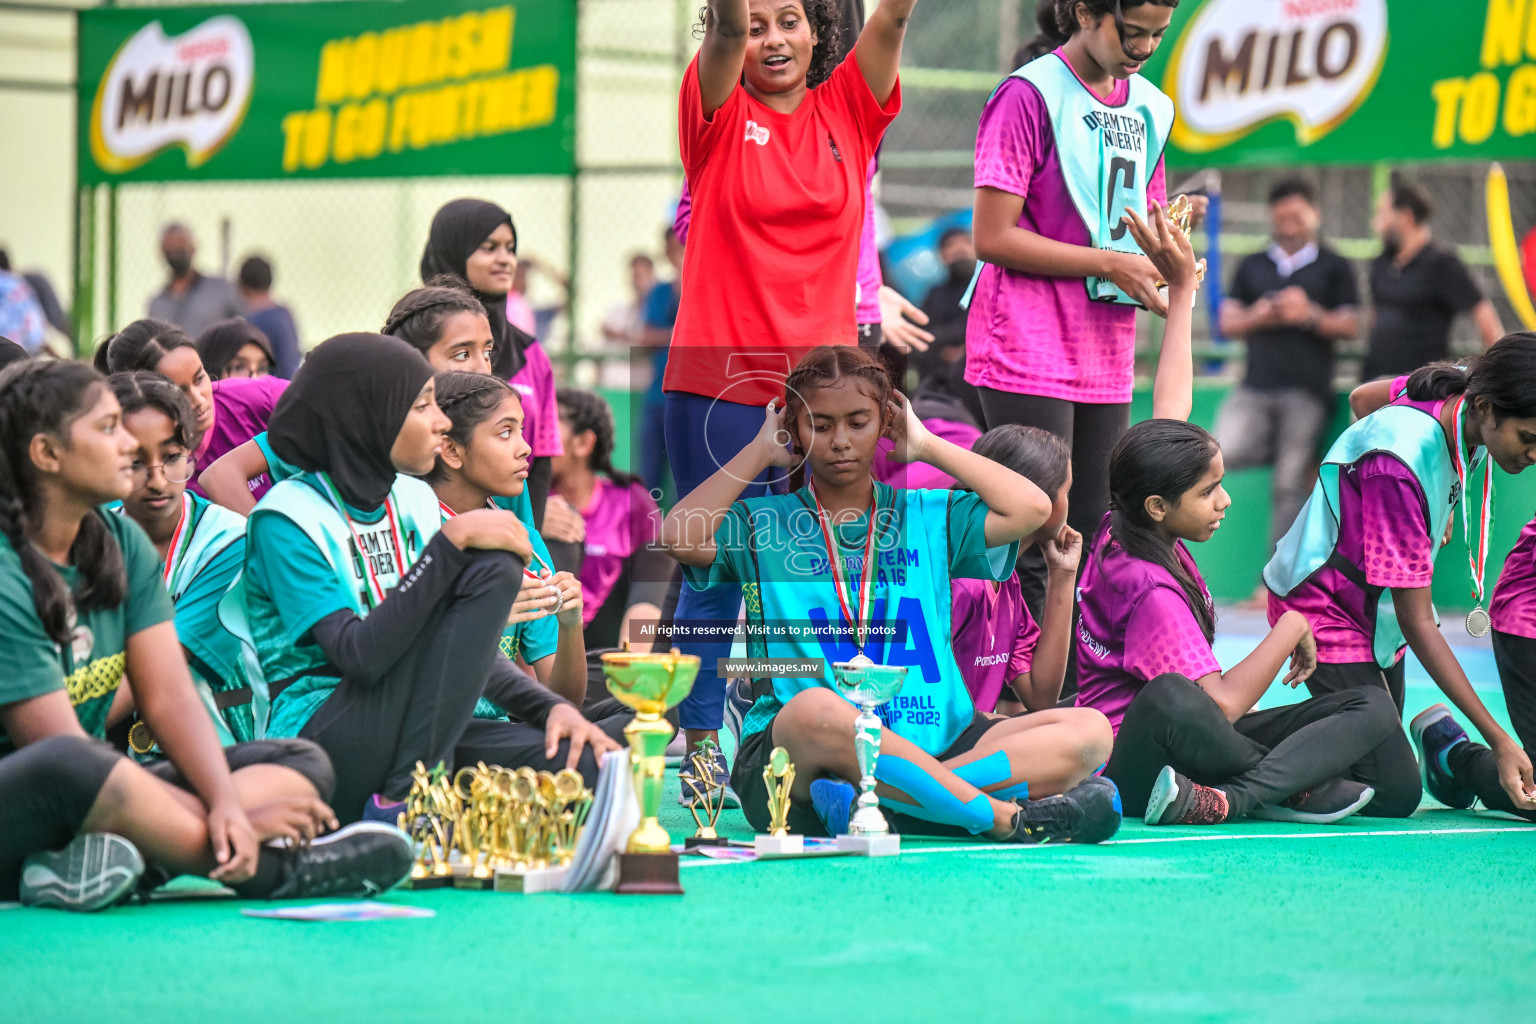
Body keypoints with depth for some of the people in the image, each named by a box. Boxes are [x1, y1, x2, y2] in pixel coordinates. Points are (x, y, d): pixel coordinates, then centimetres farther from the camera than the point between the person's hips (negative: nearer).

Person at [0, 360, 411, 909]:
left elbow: (169, 699, 2)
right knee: (68, 768, -41)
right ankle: (269, 870, -23)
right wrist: (228, 822, -22)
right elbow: (67, 757, -20)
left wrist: (228, 805, -19)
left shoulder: (120, 541, 8)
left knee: (304, 764, 0)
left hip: (102, 792, 9)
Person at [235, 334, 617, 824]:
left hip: (418, 736, 6)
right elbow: (359, 656, -22)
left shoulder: (414, 500, 14)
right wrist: (453, 541, -22)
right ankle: (405, 798, -23)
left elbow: (465, 651, 15)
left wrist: (551, 707, -3)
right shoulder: (289, 516, -9)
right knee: (490, 569, -21)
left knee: (582, 761, -20)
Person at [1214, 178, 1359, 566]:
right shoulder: (1252, 267, 18)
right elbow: (1228, 323, 15)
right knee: (1225, 453, -23)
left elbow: (1350, 326, 5)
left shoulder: (1334, 267, 10)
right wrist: (1257, 318, -6)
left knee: (1288, 488, -5)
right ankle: (1307, 463, 1)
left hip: (1306, 389, -3)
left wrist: (1311, 315, -12)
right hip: (1256, 385, 3)